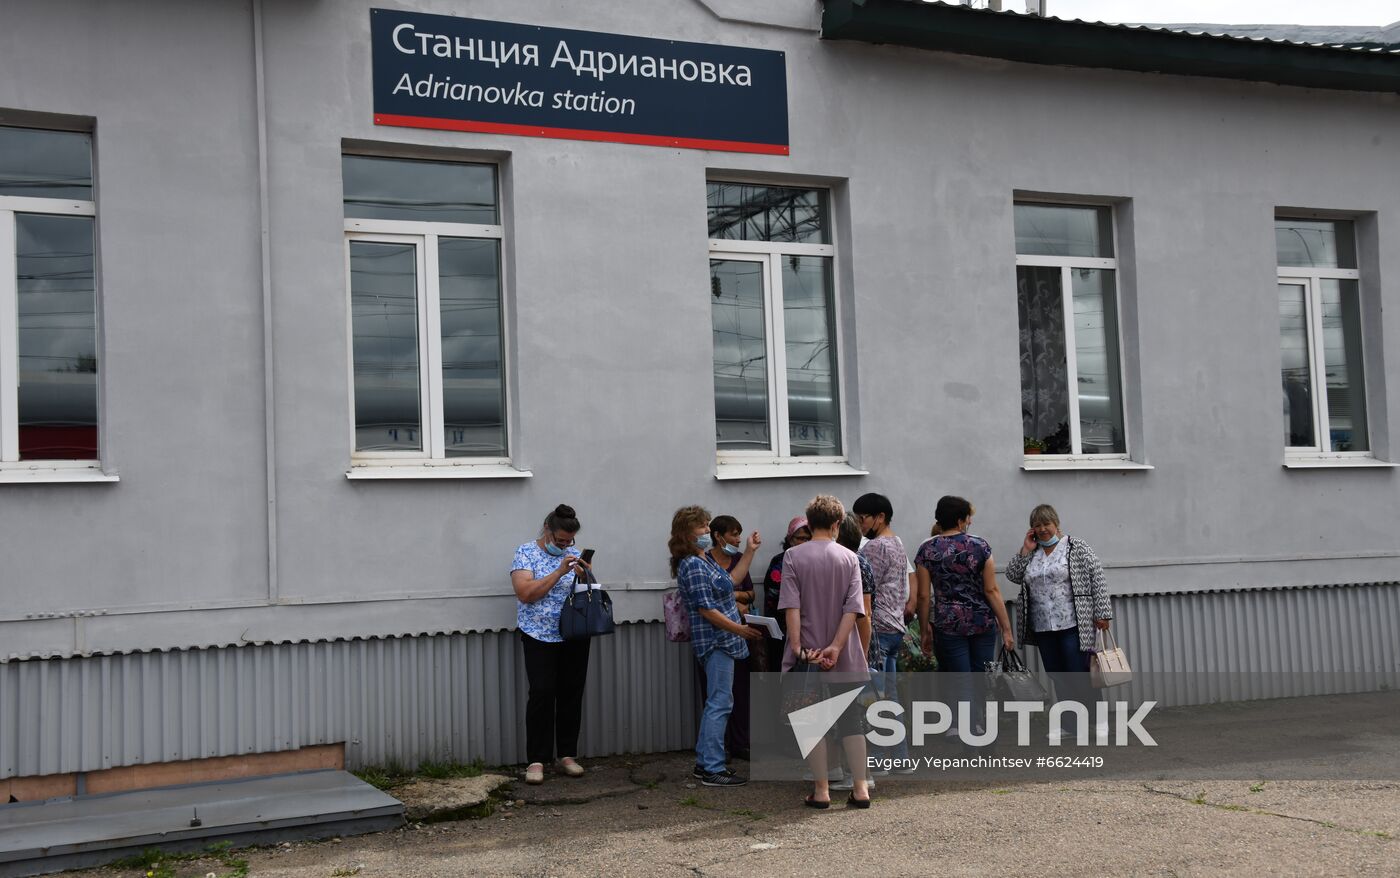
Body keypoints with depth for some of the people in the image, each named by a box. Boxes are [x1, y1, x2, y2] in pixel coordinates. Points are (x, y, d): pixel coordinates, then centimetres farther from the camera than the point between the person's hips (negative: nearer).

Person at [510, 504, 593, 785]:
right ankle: (537, 760, -4)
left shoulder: (573, 552, 10)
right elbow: (525, 593, -16)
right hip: (540, 637, -4)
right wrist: (560, 572, -21)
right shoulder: (526, 552, -3)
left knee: (572, 694, 5)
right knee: (542, 694, -10)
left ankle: (567, 754, 15)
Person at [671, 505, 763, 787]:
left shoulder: (704, 560, 14)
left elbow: (726, 584, 28)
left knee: (716, 703, 14)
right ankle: (713, 769, -4)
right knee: (720, 703, -8)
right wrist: (740, 629, -17)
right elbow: (706, 609, -20)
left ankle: (704, 763, 20)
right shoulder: (692, 566, -17)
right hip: (716, 640, -10)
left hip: (721, 640, 10)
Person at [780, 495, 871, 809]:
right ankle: (860, 789, 7)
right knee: (850, 719, 9)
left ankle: (821, 790, 9)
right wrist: (836, 646, -12)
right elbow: (853, 608, -9)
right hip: (844, 655, 2)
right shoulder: (849, 558, 1)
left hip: (807, 653, -1)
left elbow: (792, 607, -12)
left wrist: (797, 647, -12)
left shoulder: (793, 556, -4)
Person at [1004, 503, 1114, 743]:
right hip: (1043, 627, 5)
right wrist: (1025, 550, -1)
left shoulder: (1077, 548, -3)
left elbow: (1097, 579, -6)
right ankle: (1070, 724, 16)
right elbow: (1012, 575, 8)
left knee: (1078, 675, -5)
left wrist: (1102, 613, -11)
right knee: (1057, 678, 8)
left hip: (1073, 625, -5)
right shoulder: (1031, 553, 12)